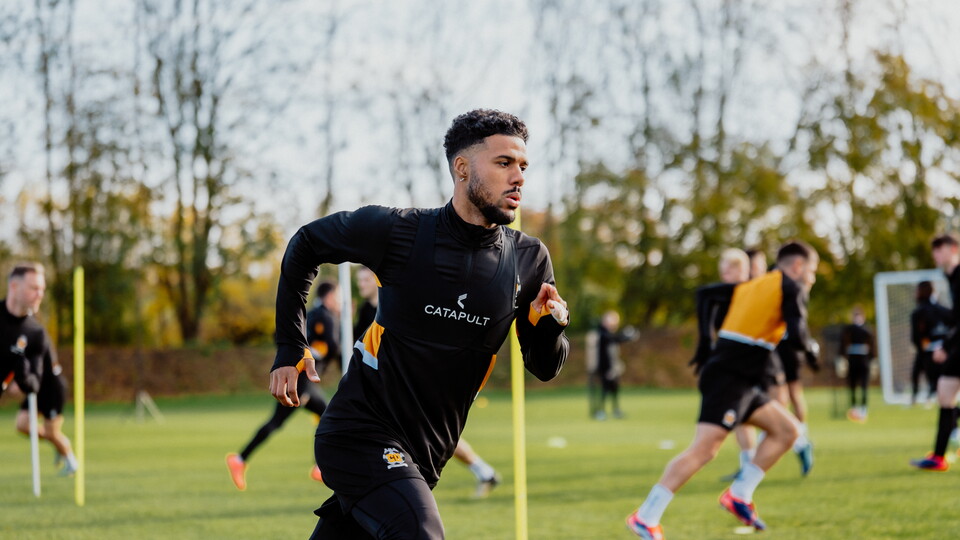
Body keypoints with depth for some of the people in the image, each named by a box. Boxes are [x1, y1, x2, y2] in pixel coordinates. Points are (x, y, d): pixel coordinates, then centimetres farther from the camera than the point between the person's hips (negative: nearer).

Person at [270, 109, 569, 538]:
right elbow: (305, 245, 5)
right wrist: (290, 350, 3)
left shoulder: (528, 260, -1)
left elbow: (544, 368, 8)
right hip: (362, 434, -5)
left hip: (424, 454, 5)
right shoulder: (399, 231, -12)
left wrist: (547, 325, -15)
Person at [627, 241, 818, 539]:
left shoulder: (751, 286, 22)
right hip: (730, 378, -10)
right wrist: (809, 348, 8)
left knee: (787, 430, 14)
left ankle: (739, 494, 9)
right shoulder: (791, 288, -2)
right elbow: (797, 335, -12)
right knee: (704, 449, -16)